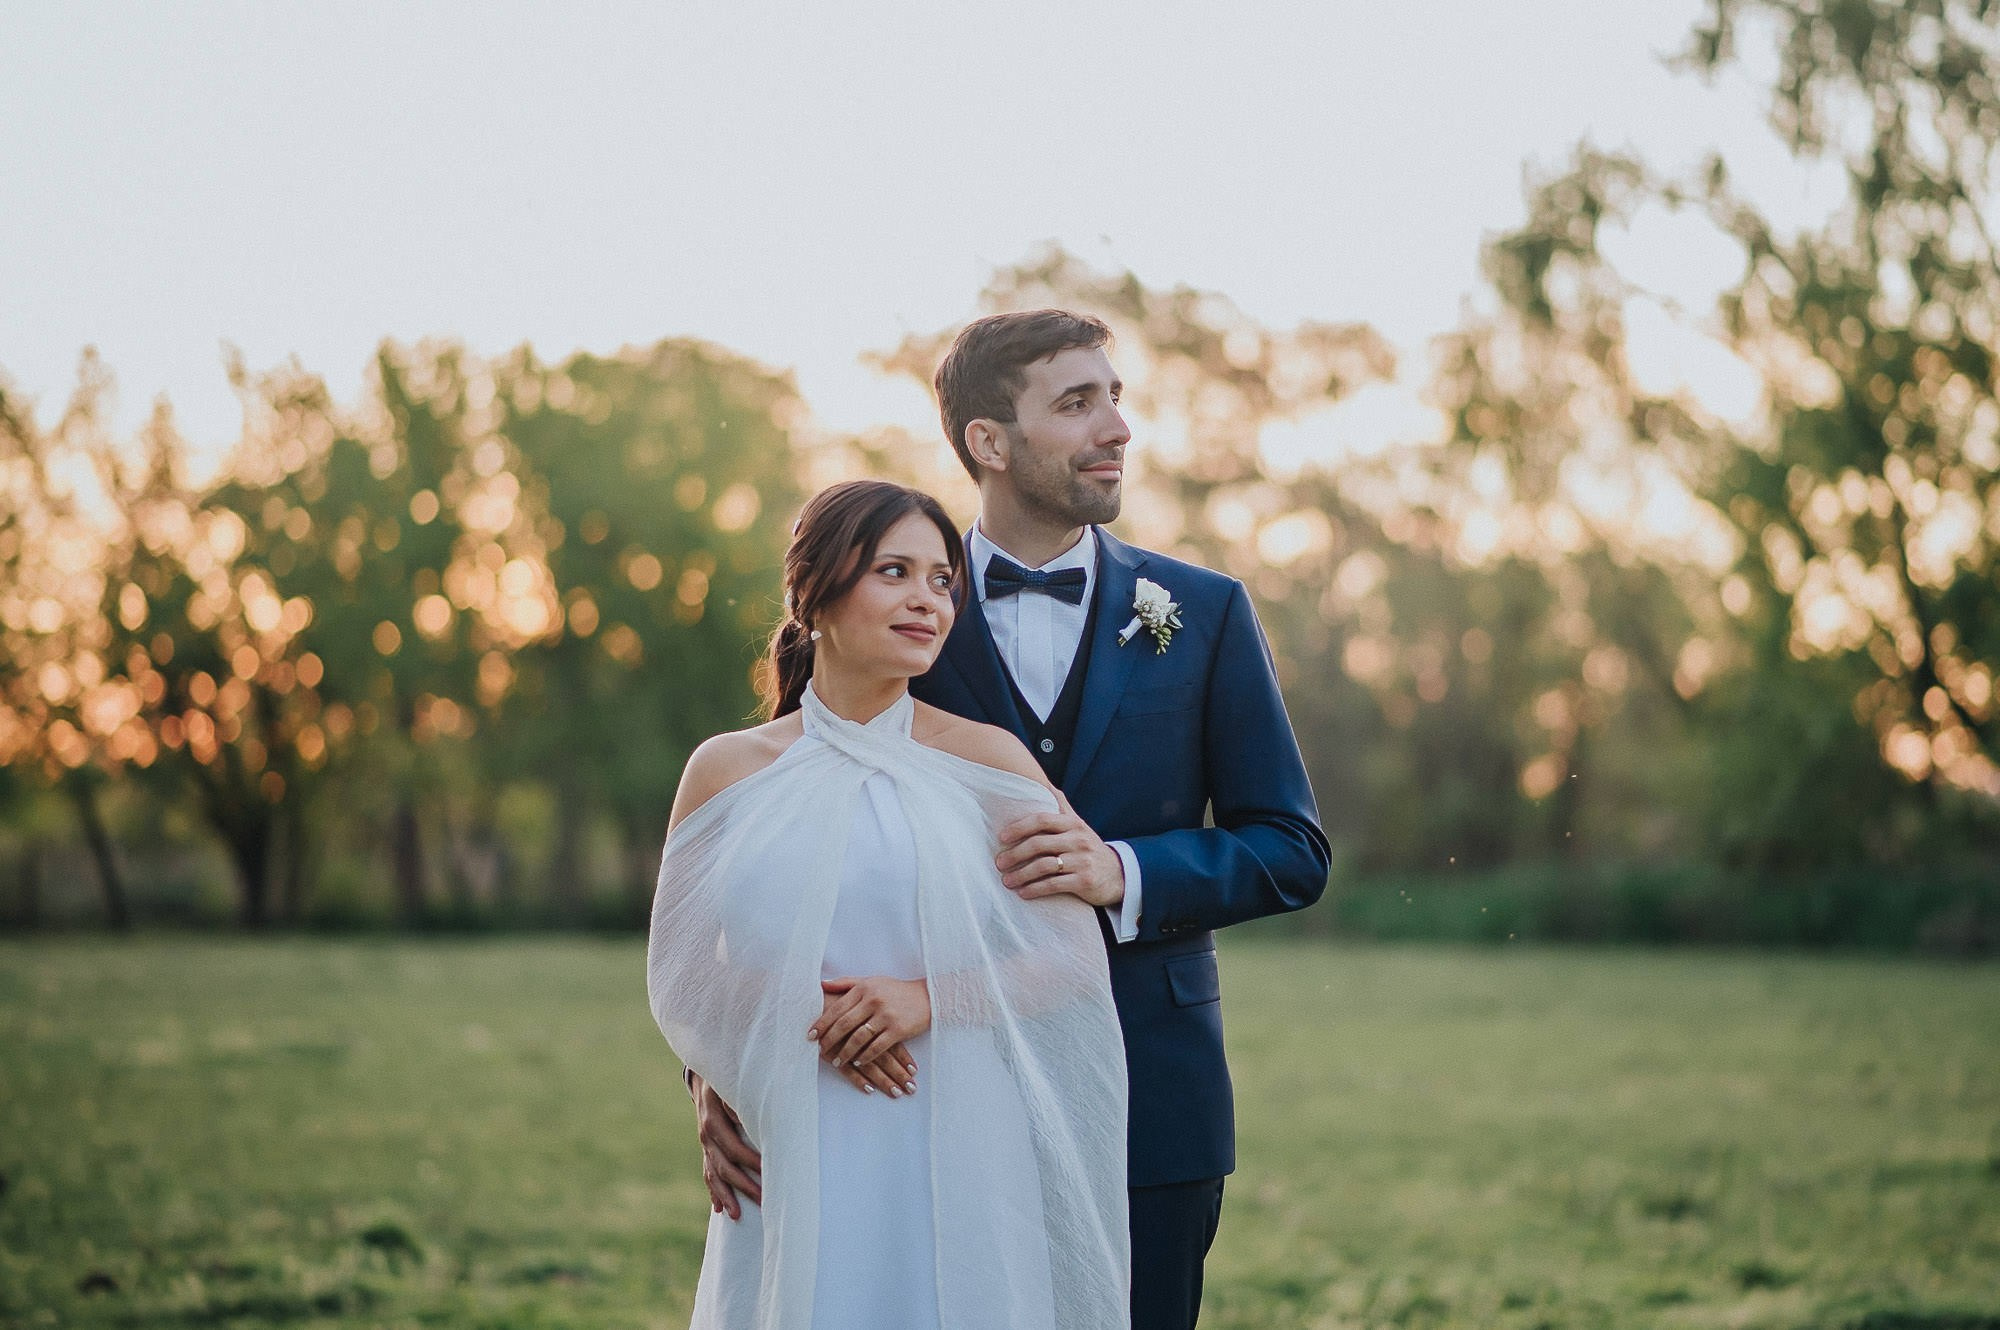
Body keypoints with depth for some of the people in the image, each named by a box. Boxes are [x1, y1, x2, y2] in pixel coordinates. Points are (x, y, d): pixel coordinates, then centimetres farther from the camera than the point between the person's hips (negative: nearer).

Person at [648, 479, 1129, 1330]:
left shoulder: (989, 763, 2)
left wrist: (930, 999, -15)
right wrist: (799, 1014, -13)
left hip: (957, 1163, -1)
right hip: (794, 1170, 1)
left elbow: (1075, 959, 0)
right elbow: (679, 980, 6)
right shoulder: (728, 771, 6)